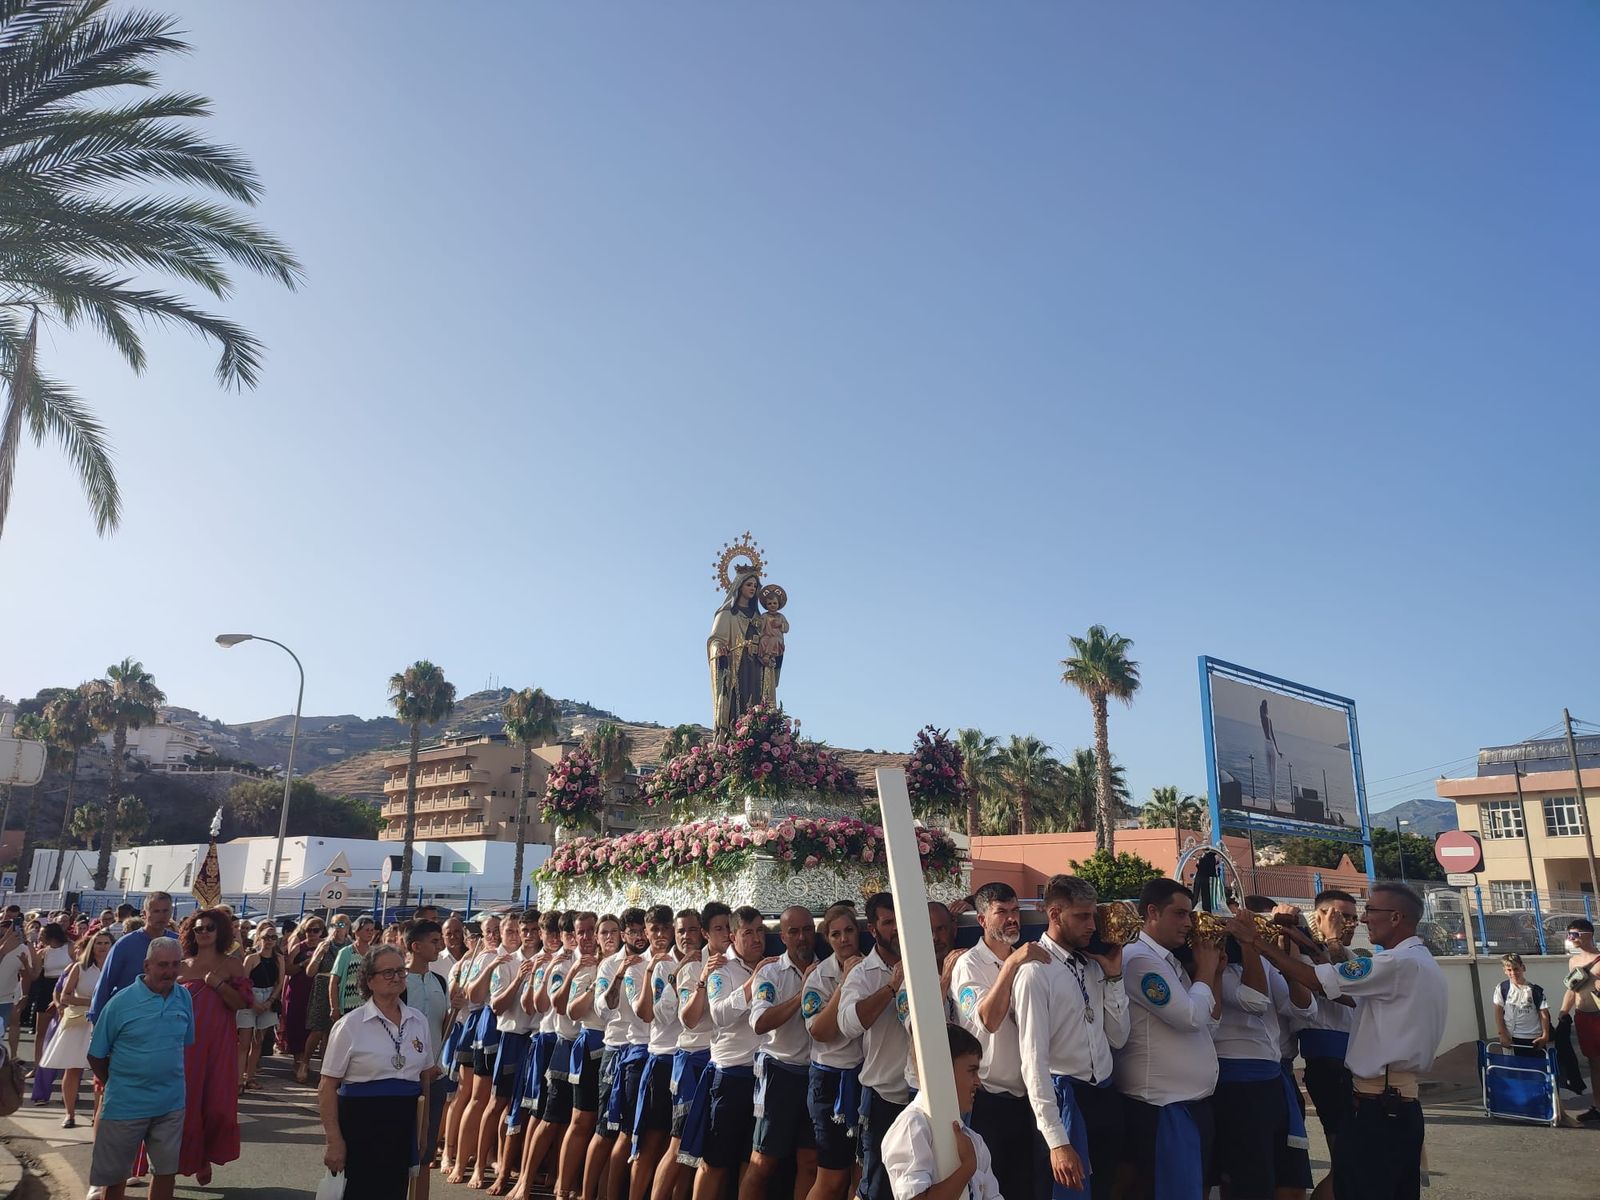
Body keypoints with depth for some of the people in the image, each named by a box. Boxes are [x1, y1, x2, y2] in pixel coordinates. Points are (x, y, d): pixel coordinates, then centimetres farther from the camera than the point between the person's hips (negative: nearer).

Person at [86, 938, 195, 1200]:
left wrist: (170, 1076, 7)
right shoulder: (121, 1001, -13)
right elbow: (96, 1055, -4)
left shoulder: (184, 998, -3)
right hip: (126, 1104, -3)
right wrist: (118, 1085, 0)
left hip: (171, 1103, 3)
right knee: (114, 1174, 13)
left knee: (167, 1171, 12)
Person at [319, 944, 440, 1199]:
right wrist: (334, 1140, -12)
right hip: (361, 1125, -4)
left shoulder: (419, 1020, 5)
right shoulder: (350, 1025, -8)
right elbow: (328, 1087, -7)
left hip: (403, 1126, 4)